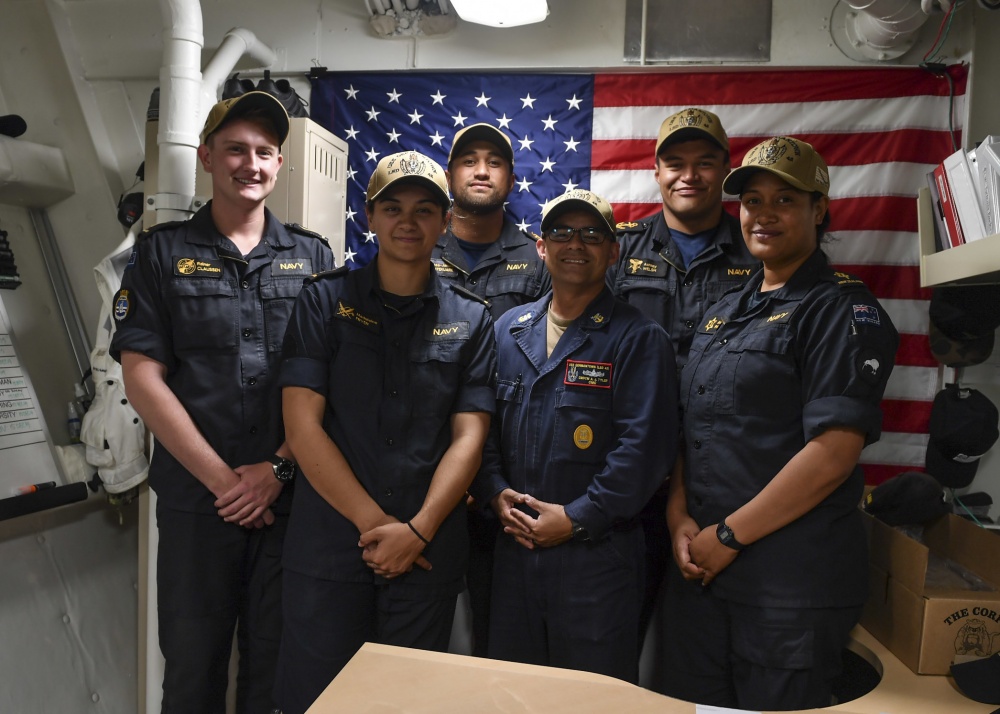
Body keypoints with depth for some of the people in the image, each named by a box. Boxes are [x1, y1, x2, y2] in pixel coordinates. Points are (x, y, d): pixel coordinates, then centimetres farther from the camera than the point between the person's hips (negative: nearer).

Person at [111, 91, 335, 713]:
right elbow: (143, 377, -4)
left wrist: (279, 467, -10)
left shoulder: (313, 257, 6)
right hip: (195, 498, 0)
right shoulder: (162, 252, 3)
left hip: (290, 496, 1)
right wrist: (221, 478, -10)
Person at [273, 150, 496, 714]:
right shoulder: (325, 302, 1)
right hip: (329, 542, -1)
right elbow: (303, 423, -6)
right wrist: (374, 522, -11)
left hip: (429, 550, 1)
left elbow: (468, 436, -1)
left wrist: (417, 530, -13)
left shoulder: (471, 322, 5)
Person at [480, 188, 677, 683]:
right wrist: (497, 493, -3)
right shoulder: (508, 330, 9)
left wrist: (575, 519, -15)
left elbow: (641, 447, -13)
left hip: (596, 552, -4)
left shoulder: (639, 339, -6)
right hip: (514, 545, 5)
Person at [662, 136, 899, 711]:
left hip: (793, 582, -6)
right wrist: (680, 518, -1)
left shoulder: (844, 310, -9)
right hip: (700, 572, 7)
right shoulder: (723, 314, 14)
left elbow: (833, 452, -19)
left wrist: (729, 535, -15)